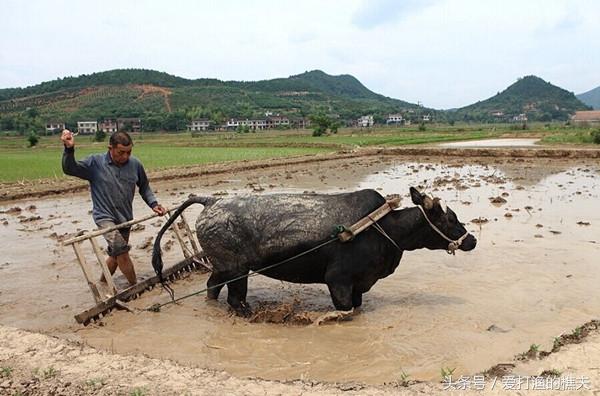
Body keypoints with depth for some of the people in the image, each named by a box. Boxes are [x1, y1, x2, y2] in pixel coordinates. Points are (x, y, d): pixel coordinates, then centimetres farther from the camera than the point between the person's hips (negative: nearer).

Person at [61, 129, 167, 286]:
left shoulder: (135, 164, -4)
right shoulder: (95, 163, -11)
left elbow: (144, 187, 10)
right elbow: (69, 169, -22)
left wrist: (154, 204, -2)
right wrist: (69, 149, -39)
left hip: (125, 218, 5)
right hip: (105, 216, -5)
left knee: (116, 255, 17)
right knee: (121, 250, -23)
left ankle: (102, 283, 40)